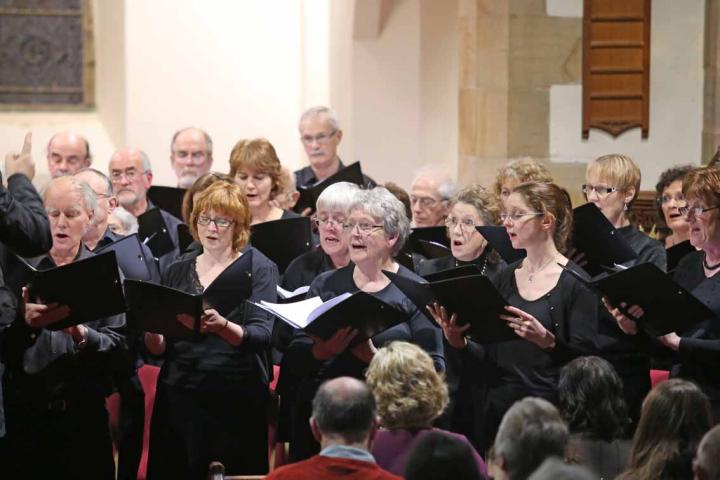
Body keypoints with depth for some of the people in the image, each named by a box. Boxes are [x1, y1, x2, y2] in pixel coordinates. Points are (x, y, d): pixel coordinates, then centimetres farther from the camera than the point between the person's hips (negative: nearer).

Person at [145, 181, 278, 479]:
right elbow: (158, 348, 11)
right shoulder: (177, 272, 12)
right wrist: (152, 329, -11)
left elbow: (261, 335, -13)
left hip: (238, 399, -3)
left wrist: (222, 326, -32)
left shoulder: (260, 269, 2)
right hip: (179, 397, 3)